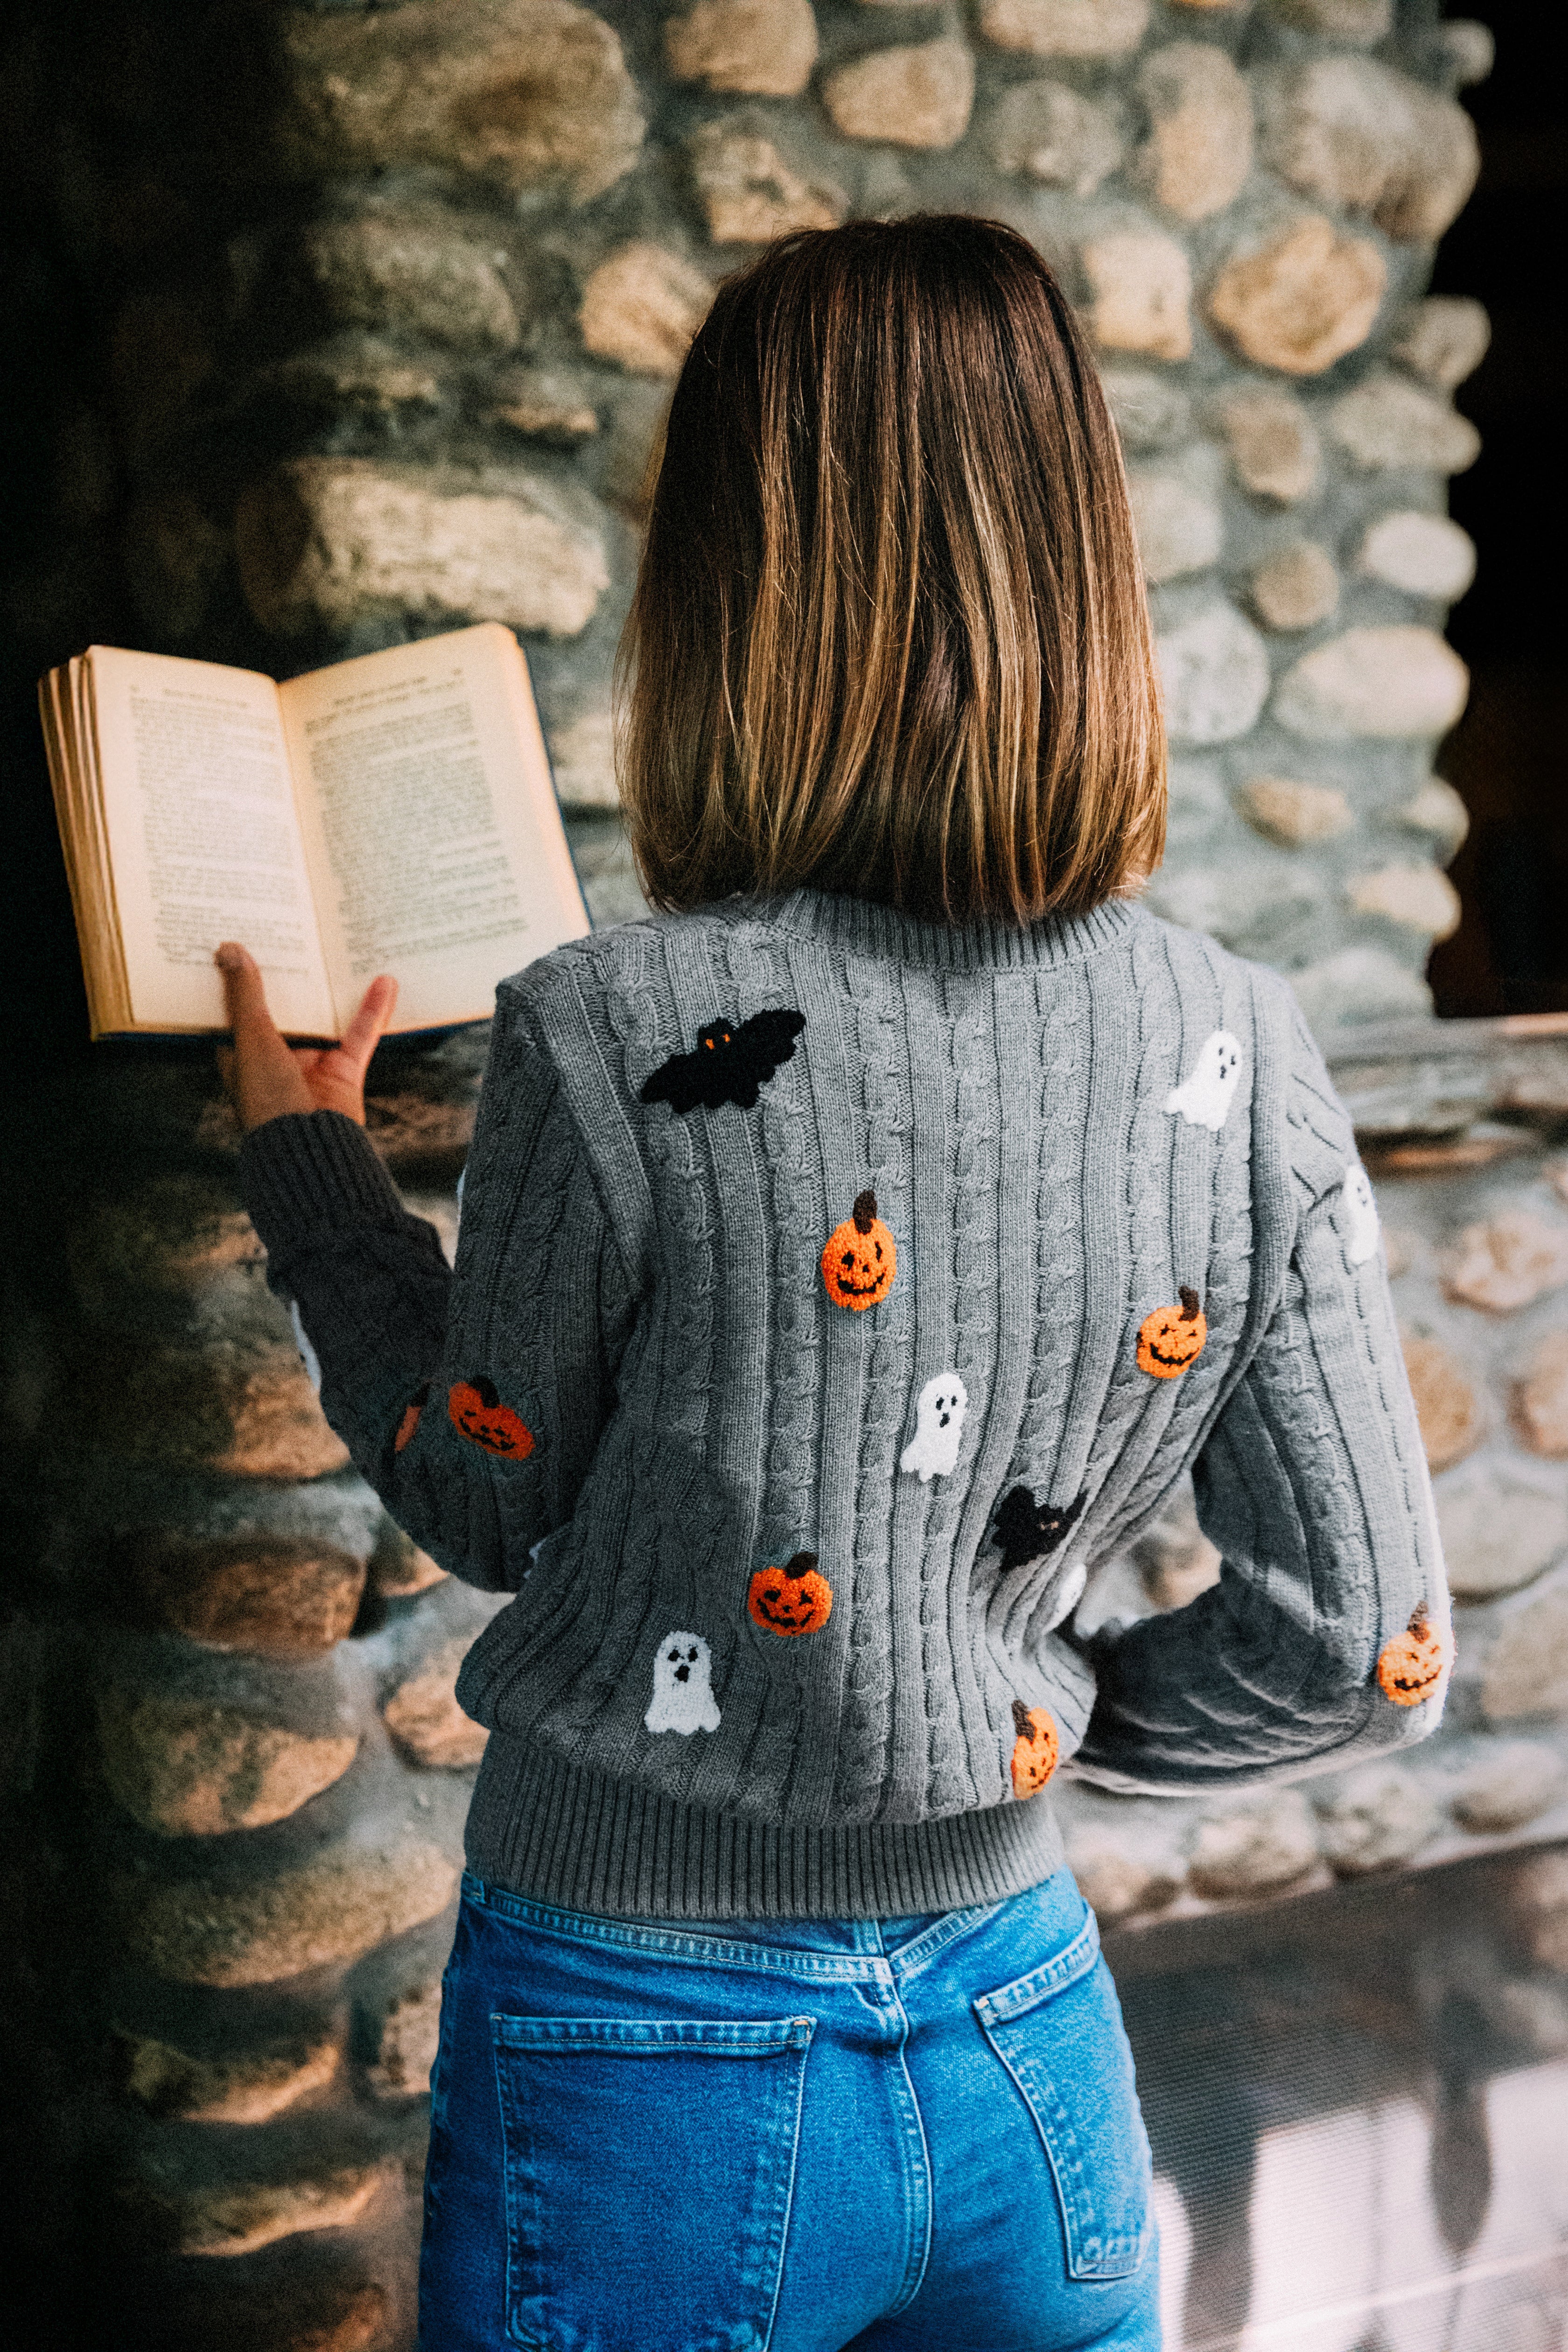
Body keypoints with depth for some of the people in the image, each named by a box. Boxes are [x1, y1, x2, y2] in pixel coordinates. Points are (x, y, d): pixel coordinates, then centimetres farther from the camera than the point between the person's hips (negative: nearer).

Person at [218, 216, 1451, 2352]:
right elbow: (1360, 1652, -5)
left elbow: (484, 1509, -3)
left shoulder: (621, 1038, -20)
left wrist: (308, 1168, 10)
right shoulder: (1242, 1051, -9)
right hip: (1024, 2043, 3)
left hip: (644, 2064, -2)